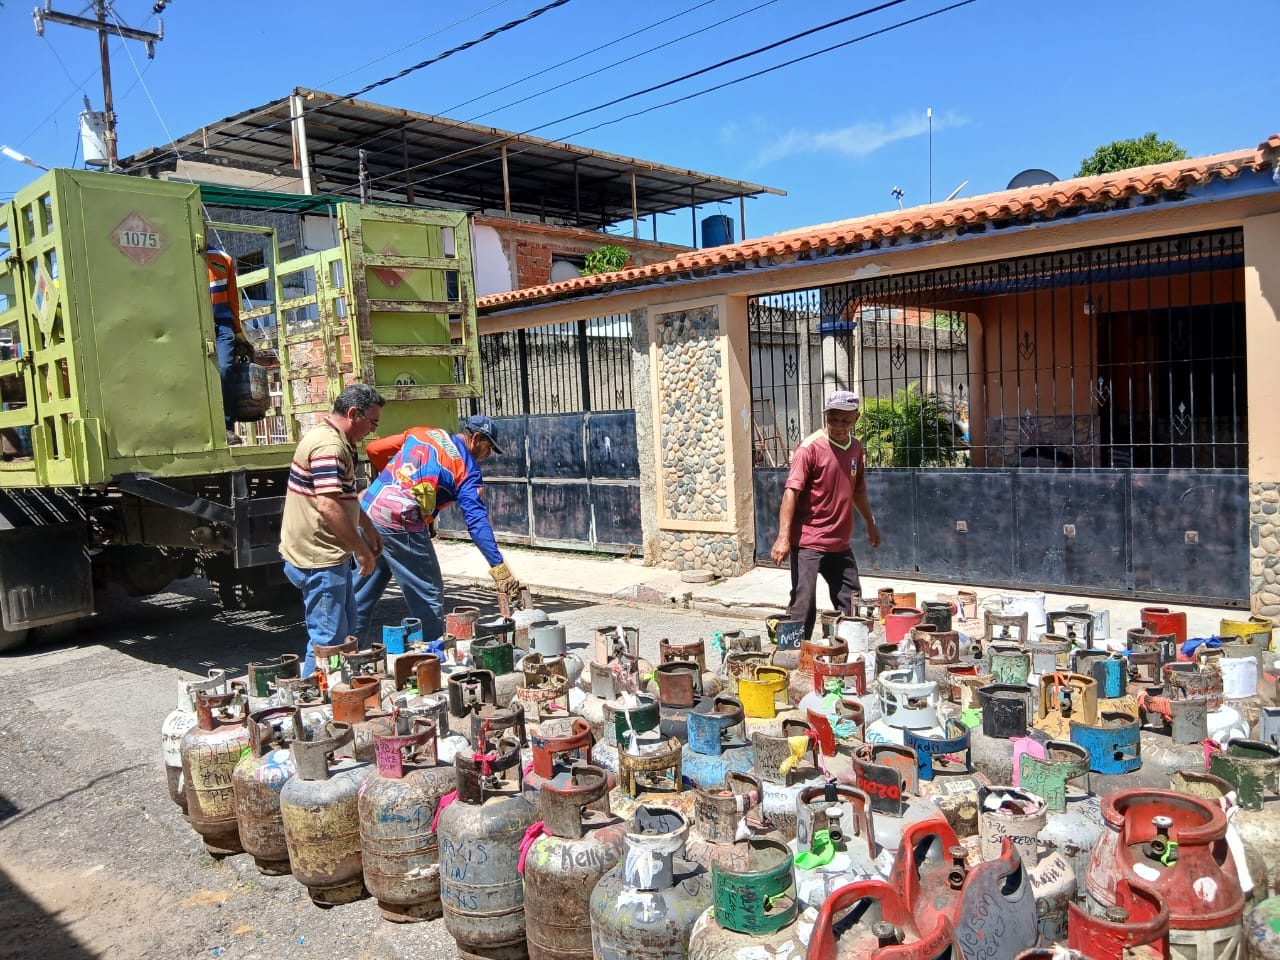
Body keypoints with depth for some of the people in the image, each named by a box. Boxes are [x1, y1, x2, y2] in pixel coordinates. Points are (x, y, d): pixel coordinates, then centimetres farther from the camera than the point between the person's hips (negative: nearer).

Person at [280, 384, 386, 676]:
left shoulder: (335, 440, 13)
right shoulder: (329, 446, -21)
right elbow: (328, 505, -30)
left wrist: (367, 527, 25)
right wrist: (360, 550, -22)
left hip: (331, 555, 11)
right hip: (319, 558, -11)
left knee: (345, 631, 20)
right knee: (327, 640, -3)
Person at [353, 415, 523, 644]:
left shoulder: (421, 433, 14)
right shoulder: (467, 467, -2)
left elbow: (374, 449, 14)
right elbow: (477, 521, -11)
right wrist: (499, 567, -13)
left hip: (369, 513, 7)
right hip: (402, 528, -6)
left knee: (362, 592, 18)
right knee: (429, 595, 7)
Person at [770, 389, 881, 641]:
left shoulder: (855, 447, 9)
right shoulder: (810, 447, -12)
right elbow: (791, 491, -19)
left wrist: (871, 525, 32)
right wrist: (783, 537, -27)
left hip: (840, 543, 7)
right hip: (808, 542, -7)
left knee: (852, 606, 13)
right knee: (803, 606, -7)